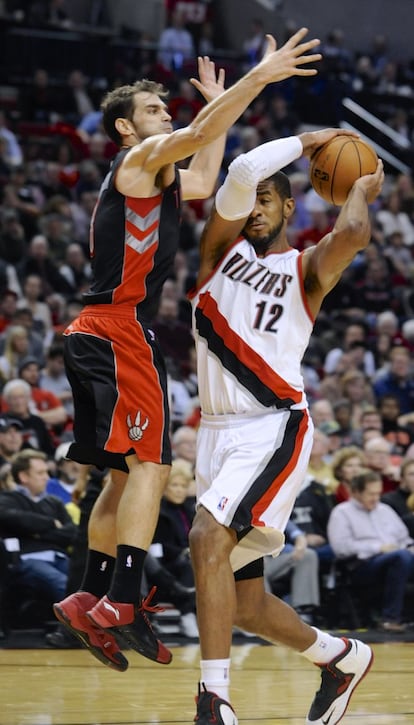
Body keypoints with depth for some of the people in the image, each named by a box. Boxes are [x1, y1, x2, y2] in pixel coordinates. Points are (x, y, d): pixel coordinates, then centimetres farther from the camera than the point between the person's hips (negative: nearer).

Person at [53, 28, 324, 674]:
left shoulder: (157, 176, 24)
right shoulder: (140, 159, -3)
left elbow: (202, 180, 39)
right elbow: (199, 134, -20)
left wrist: (218, 101, 38)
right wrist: (260, 76, -24)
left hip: (101, 338, 10)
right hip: (119, 330, -10)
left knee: (130, 472, 12)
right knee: (150, 465, -16)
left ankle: (90, 601, 12)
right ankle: (122, 601, -23)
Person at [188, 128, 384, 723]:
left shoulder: (308, 269, 4)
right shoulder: (221, 247, 14)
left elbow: (352, 234, -20)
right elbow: (241, 172, -4)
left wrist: (362, 191, 0)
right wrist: (305, 143, 8)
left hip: (274, 428, -6)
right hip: (217, 430, 6)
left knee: (208, 537, -30)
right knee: (244, 605, 9)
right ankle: (342, 657, 35)